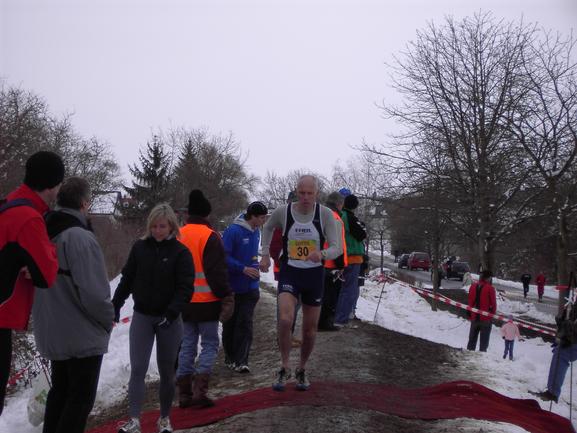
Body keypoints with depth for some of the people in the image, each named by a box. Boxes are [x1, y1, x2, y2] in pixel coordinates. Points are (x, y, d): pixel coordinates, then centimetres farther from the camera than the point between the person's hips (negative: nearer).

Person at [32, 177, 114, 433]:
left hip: (52, 333, 8)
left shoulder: (44, 234, 3)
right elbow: (94, 292, -26)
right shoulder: (80, 237, -24)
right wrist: (109, 319, -9)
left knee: (60, 390, 22)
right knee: (80, 398, 3)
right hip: (82, 335, -8)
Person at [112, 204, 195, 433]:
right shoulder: (140, 247, 1)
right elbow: (127, 279, 10)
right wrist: (115, 305, 9)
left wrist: (171, 313, -23)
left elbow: (185, 288, -13)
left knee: (166, 372, 9)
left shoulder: (181, 252, -8)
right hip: (142, 316, 2)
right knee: (137, 369, -5)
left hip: (169, 319, -2)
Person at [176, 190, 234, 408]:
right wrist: (226, 297, -8)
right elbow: (217, 272, -15)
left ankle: (184, 393, 15)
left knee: (187, 345, 12)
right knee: (209, 344, 5)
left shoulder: (177, 236, 8)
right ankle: (200, 390, -4)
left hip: (183, 302, 6)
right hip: (206, 302, -5)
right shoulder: (210, 237, -12)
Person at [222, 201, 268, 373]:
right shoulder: (233, 231, -17)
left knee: (245, 323, -3)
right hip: (232, 286, -5)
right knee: (230, 323, 10)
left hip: (250, 287, 5)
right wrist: (243, 269, -23)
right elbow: (224, 256, -20)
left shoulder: (256, 232, 7)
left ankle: (241, 361, -1)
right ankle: (230, 357, 26)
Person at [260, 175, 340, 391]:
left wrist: (323, 254, -36)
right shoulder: (283, 211, -9)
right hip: (289, 273, -1)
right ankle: (284, 368, -2)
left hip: (314, 275, 1)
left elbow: (336, 248, -14)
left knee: (310, 330, 10)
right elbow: (268, 228, 15)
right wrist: (265, 254, 9)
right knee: (285, 320, -24)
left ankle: (301, 370, 35)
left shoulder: (325, 214, -11)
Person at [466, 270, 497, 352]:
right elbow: (493, 304, -7)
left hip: (474, 317, 5)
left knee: (472, 340, 15)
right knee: (484, 341, 3)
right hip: (486, 318, -5)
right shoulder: (490, 288, -13)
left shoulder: (473, 286, 3)